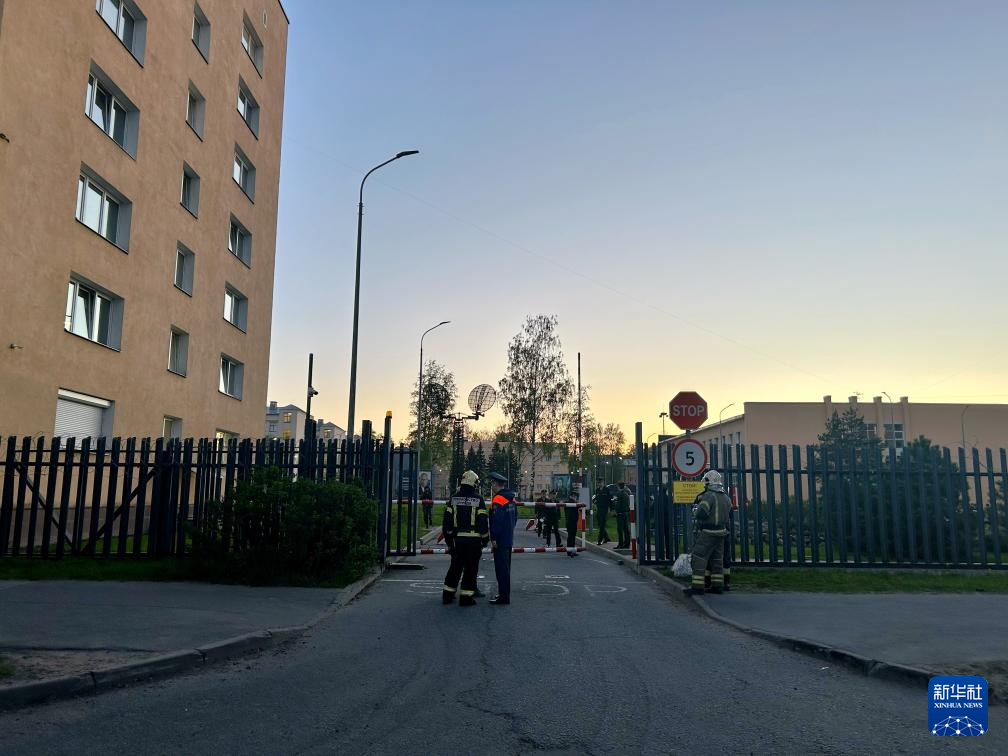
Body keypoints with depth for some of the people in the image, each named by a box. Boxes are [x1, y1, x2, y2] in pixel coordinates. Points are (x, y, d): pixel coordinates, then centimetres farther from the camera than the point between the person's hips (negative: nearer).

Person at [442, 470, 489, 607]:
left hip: (457, 539, 4)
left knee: (455, 566, 15)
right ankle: (466, 597, 4)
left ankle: (447, 595, 21)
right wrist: (485, 539, 4)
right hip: (474, 540, -4)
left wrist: (448, 540, 13)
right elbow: (483, 522, -7)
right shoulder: (478, 499, -6)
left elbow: (447, 521, 5)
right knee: (471, 568, 4)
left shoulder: (453, 499, 4)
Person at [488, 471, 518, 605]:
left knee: (501, 568, -5)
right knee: (505, 567, 17)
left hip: (500, 540, -9)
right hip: (509, 539, 9)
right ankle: (504, 593, 26)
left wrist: (494, 538, -17)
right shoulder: (511, 498, 11)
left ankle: (503, 597, -4)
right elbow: (515, 517, 18)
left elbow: (496, 521, -21)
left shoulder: (497, 500, -17)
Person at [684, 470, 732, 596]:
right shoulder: (726, 498, 11)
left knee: (699, 559, -5)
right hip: (721, 532, 8)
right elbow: (727, 515, 19)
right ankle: (717, 585, 17)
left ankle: (697, 586, -8)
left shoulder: (708, 496, -15)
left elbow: (700, 514, -21)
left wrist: (696, 509, -2)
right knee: (717, 559, 14)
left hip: (707, 533, -8)